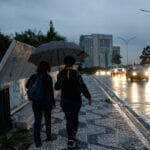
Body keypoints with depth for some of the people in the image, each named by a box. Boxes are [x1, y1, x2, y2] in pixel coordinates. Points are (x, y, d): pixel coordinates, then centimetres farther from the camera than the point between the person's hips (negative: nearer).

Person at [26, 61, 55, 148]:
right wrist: (53, 102, -2)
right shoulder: (47, 78, -14)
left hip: (36, 103, 3)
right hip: (46, 102, -2)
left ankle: (37, 141, 10)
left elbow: (27, 86, 4)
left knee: (37, 121, 10)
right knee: (48, 119, 19)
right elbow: (51, 92, -12)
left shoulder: (33, 77, -4)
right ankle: (49, 136, 31)